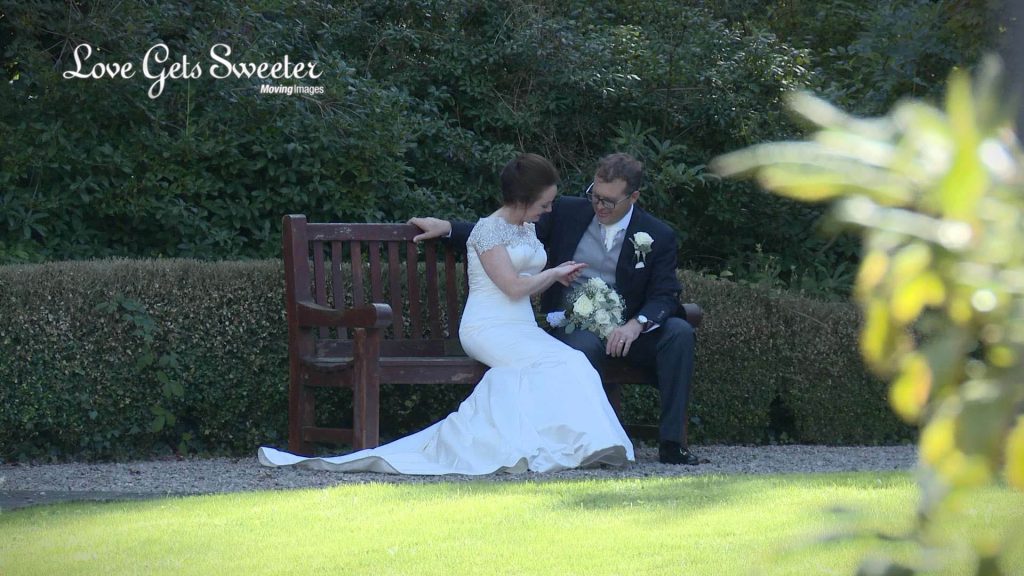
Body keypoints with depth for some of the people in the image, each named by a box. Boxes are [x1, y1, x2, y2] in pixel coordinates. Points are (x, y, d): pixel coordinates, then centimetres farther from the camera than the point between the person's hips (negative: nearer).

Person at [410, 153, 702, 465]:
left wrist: (636, 324, -24)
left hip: (623, 330, 1)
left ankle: (671, 441, -27)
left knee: (679, 332, -27)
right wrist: (447, 228, 5)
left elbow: (665, 296, -2)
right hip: (572, 327, -1)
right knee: (586, 346, -38)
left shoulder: (658, 236, 3)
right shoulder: (567, 213, 5)